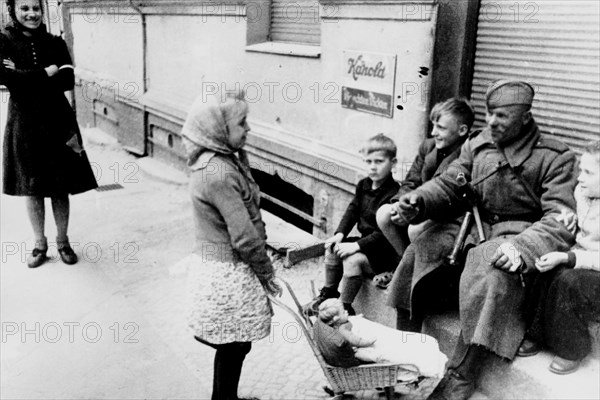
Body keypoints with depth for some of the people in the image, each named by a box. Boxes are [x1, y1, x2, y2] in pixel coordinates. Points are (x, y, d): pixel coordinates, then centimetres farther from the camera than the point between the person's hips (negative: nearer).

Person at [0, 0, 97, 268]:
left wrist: (25, 78, -15)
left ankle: (63, 241, 21)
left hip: (58, 122, 1)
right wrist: (45, 73, -16)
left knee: (61, 186, 5)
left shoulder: (55, 43, 5)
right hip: (24, 124, -1)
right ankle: (40, 244, 22)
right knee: (31, 187, 8)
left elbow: (68, 80, -9)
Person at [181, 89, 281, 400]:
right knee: (234, 347, 9)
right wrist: (267, 274, -11)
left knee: (234, 346, 23)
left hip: (214, 262, 10)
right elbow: (244, 236, -24)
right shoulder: (220, 174, -27)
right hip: (227, 273, -10)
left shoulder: (213, 160, 4)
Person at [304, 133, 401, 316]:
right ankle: (329, 294, 17)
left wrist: (357, 245, -27)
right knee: (333, 248, -1)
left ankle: (345, 308, -8)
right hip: (365, 241, 9)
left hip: (386, 250, -8)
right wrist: (340, 234, -7)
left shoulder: (394, 194, -22)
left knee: (352, 259, -25)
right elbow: (353, 210, 10)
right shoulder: (363, 185, 5)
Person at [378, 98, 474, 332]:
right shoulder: (429, 147, 6)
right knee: (383, 214, -11)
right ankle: (412, 265, 4)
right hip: (428, 214, 8)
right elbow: (410, 183, 11)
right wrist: (400, 204, -12)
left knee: (416, 231, -31)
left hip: (456, 223, -7)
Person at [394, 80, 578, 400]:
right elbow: (448, 185, 9)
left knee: (490, 270, -37)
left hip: (521, 237, -5)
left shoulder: (555, 157, -4)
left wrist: (522, 247, -35)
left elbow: (560, 220, -15)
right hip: (476, 232, 6)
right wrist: (418, 200, -15)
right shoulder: (477, 145, 11)